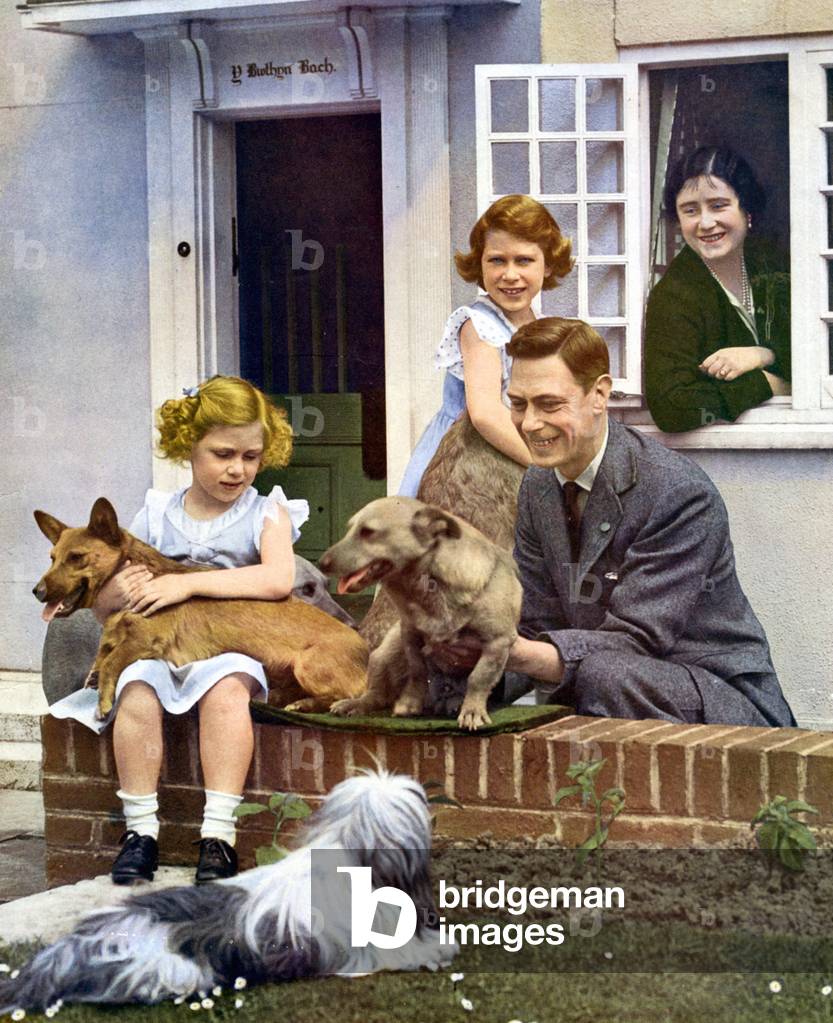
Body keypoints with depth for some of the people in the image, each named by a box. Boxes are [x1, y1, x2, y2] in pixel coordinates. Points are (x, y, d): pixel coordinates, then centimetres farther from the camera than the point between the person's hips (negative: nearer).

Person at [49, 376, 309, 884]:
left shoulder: (266, 513, 4)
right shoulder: (157, 516, 11)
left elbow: (278, 579, -18)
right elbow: (102, 609, 14)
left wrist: (188, 583, -21)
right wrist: (117, 593, -13)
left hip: (232, 647, -2)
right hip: (159, 647, 2)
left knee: (225, 686, -36)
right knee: (137, 691, -30)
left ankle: (219, 833, -33)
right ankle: (141, 829, -22)